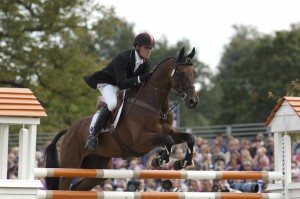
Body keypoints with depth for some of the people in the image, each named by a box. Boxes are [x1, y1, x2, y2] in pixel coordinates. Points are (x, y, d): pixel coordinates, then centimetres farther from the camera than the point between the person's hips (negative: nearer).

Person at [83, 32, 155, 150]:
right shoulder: (122, 58, -30)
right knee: (112, 103, -35)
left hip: (128, 86, 9)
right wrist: (141, 78, -45)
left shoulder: (146, 63, -8)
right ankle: (92, 134, -30)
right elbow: (121, 84, -37)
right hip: (108, 83, -9)